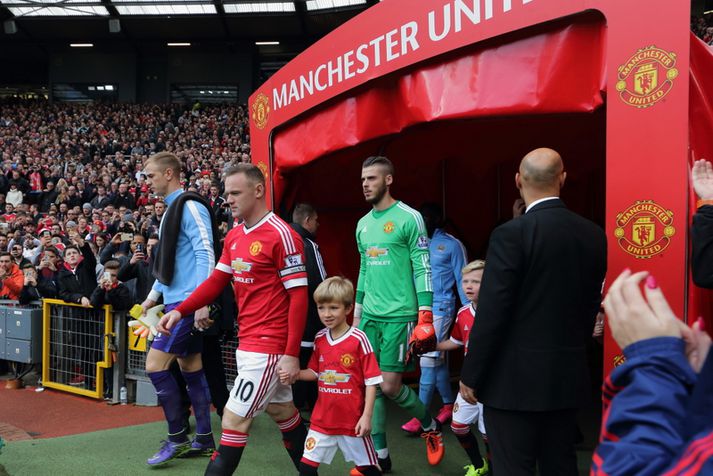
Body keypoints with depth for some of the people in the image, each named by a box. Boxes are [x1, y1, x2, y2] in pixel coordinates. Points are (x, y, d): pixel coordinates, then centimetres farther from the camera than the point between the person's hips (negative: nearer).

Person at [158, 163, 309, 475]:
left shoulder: (282, 235, -16)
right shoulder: (233, 236, 9)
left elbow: (299, 296, -17)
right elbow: (217, 281, 13)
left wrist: (292, 354, -19)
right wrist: (180, 311, -1)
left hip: (268, 345, -8)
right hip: (247, 342, 8)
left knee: (233, 420, -5)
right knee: (282, 412, 19)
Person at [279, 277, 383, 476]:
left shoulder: (358, 339, -14)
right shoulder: (320, 338, 2)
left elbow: (371, 381, -11)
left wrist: (366, 416, -14)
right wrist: (293, 375, -5)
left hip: (352, 421, -4)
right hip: (322, 419, 4)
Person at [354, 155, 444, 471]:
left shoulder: (409, 218, -8)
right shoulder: (363, 224, 13)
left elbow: (422, 268, -10)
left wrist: (426, 315, -15)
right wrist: (357, 312, 19)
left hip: (399, 315, -6)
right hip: (370, 316, 6)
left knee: (390, 386, -5)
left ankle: (430, 426, 24)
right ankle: (380, 456, 15)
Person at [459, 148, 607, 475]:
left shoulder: (511, 234, -15)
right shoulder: (593, 235, 3)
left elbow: (492, 314, -16)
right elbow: (591, 305, 9)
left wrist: (470, 375, -7)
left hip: (515, 379, -6)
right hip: (568, 376, 6)